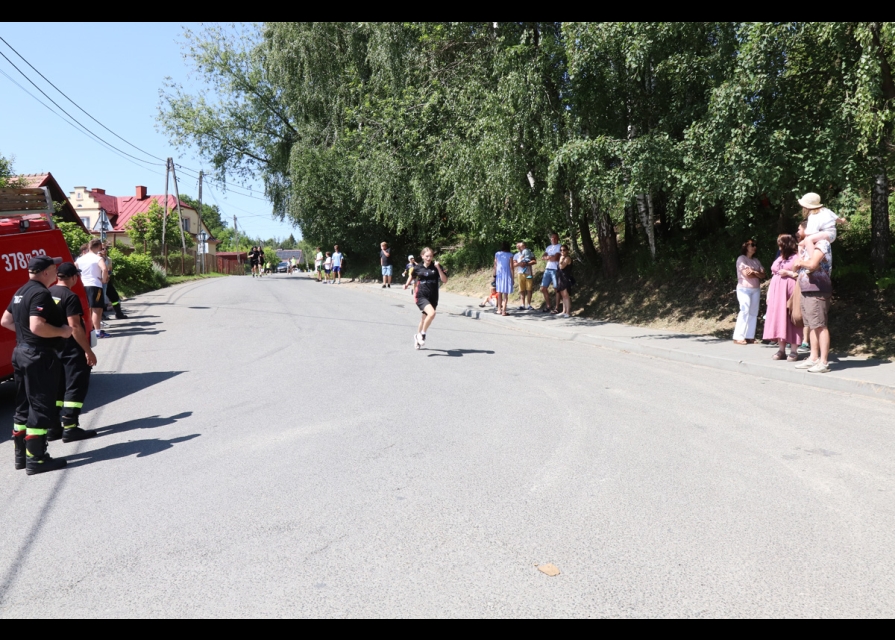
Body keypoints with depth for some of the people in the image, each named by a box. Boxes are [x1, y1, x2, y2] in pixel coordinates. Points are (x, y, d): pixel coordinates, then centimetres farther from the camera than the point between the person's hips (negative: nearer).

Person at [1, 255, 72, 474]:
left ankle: (21, 455, 24)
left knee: (24, 406, 16)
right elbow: (37, 326, -29)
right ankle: (36, 459, 1)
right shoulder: (40, 294, -18)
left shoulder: (21, 292, 14)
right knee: (41, 408, -3)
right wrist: (62, 331, -16)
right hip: (39, 357, -10)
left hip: (22, 353, 10)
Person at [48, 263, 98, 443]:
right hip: (72, 349, -8)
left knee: (57, 386, 15)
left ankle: (53, 427, 18)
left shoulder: (48, 293, 7)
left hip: (54, 348, 8)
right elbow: (74, 326, -21)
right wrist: (88, 351, -18)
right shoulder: (70, 297, -17)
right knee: (75, 386, -1)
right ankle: (70, 428, -1)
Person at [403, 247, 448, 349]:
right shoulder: (418, 268, 0)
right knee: (431, 313, -28)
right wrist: (407, 284, 20)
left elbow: (445, 280, -11)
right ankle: (422, 334, -10)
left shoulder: (436, 267, -1)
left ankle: (417, 335, 41)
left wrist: (438, 268, -18)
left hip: (433, 298, 3)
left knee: (424, 319, 16)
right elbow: (412, 275, 23)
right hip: (421, 296, -3)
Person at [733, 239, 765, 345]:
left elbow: (763, 274, 7)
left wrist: (753, 272, -11)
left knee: (753, 313, 1)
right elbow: (746, 274, -12)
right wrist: (757, 273, 2)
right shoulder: (741, 259, -2)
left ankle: (750, 336, 4)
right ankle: (738, 337, -12)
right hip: (744, 289, -7)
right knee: (745, 311, -13)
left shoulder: (756, 261, 17)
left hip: (756, 289, 7)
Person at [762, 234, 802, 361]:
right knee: (778, 320, 2)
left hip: (790, 294, -7)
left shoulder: (797, 257, -1)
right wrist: (768, 294, 16)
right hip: (777, 294, 7)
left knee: (791, 320, -6)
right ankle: (781, 350, 5)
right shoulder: (779, 259, 21)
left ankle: (793, 351, -3)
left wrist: (788, 273, -14)